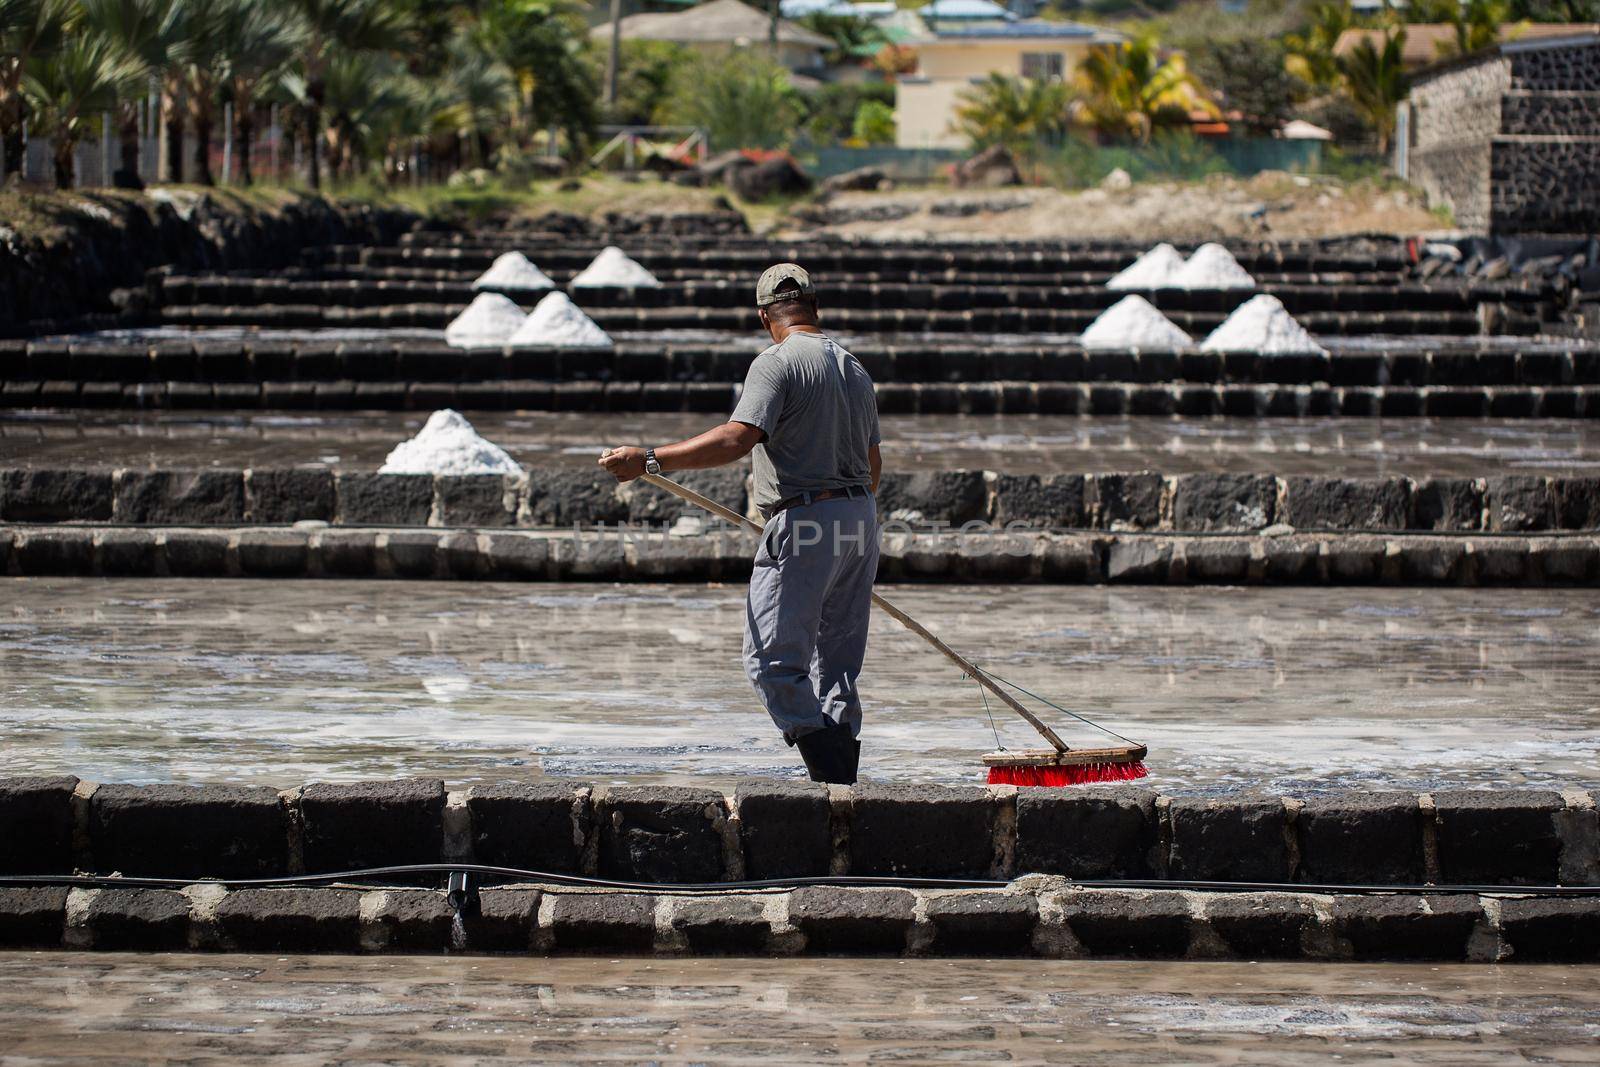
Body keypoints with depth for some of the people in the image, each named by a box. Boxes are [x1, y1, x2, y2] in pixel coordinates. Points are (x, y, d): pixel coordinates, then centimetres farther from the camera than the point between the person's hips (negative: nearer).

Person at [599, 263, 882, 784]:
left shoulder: (777, 362, -10)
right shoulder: (854, 368, 16)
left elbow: (737, 438, -25)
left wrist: (648, 460, -27)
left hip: (805, 526, -8)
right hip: (860, 523, 8)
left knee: (773, 661, -6)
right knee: (837, 665, 13)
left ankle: (833, 776, -17)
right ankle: (843, 781, 12)